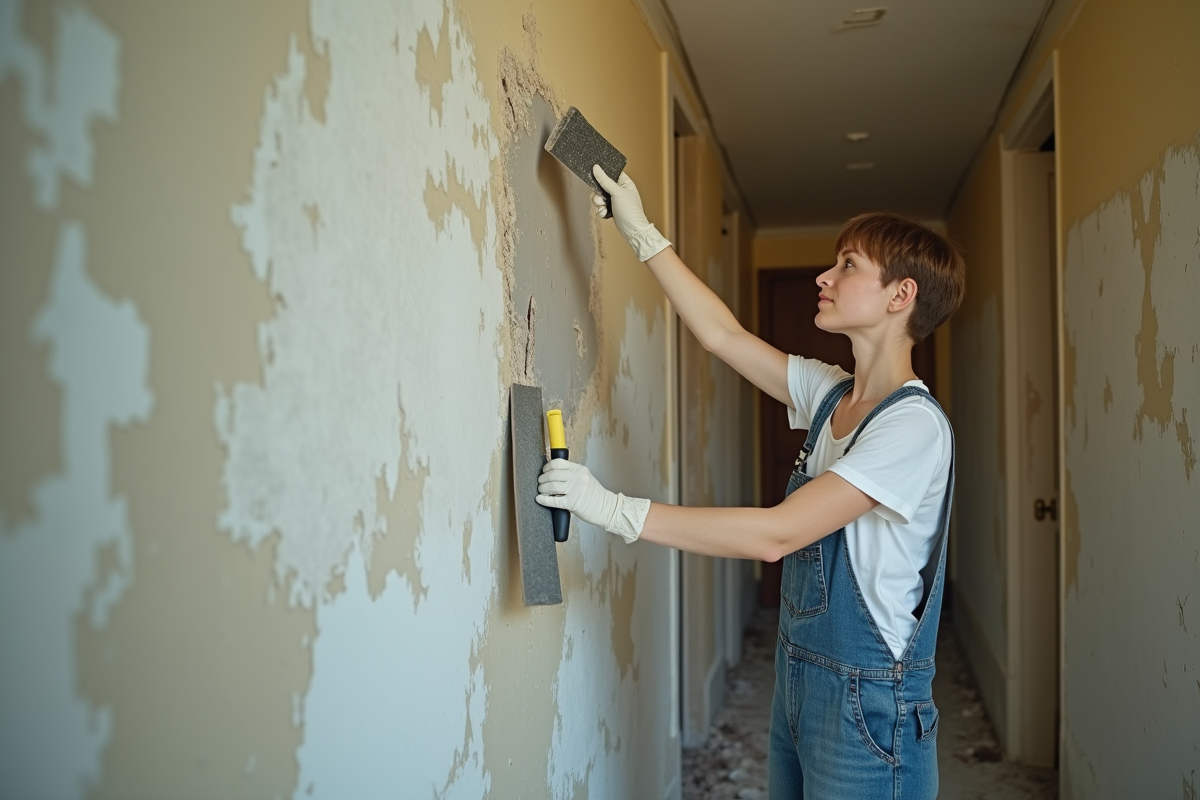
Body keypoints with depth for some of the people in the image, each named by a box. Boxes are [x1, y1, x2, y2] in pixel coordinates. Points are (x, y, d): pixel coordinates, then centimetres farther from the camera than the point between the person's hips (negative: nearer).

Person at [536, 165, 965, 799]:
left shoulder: (914, 425, -20)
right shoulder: (830, 395, 4)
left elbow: (775, 535, -26)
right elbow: (721, 334, 10)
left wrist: (615, 509, -25)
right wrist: (640, 232, 12)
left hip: (868, 706, -7)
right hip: (798, 680, 7)